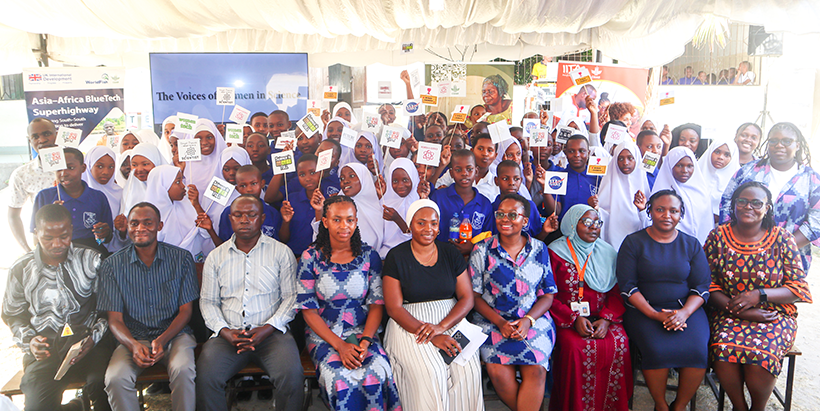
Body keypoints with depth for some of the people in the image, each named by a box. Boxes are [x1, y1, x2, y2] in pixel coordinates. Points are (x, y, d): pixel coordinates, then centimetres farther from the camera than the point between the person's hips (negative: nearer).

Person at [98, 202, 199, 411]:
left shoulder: (181, 258, 0)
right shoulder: (112, 265, 1)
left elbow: (186, 310, 1)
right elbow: (115, 319, 1)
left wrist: (162, 340, -16)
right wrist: (133, 345, -20)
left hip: (174, 334, -1)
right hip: (132, 338, 1)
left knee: (183, 370, -32)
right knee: (116, 379, -29)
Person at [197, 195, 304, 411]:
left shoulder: (281, 252, 5)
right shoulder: (216, 257, 13)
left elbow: (291, 297, 2)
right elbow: (208, 301, 12)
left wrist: (268, 328, -12)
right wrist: (224, 331, -7)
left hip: (271, 332, -2)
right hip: (228, 334, 2)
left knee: (292, 376, -28)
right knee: (206, 377, -26)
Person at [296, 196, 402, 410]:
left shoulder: (369, 255, 3)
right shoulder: (311, 257, -2)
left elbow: (377, 304, 3)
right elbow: (308, 310, -3)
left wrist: (365, 340, -14)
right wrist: (339, 345, -15)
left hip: (363, 330, 1)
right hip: (323, 333, -1)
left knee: (377, 373, -27)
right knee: (339, 376, -30)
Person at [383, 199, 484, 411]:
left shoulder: (450, 253, 8)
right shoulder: (396, 257, -2)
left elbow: (467, 298, 4)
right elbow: (394, 308, -7)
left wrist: (441, 326, -15)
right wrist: (433, 337, -18)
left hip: (452, 319, 3)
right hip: (409, 323, -2)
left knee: (468, 369, -23)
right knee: (429, 372, -28)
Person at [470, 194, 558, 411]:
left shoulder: (539, 249, 8)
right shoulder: (482, 250, 3)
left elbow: (547, 295, 7)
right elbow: (475, 295, 2)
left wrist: (528, 320, -10)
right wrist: (500, 322, -12)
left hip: (534, 319, 1)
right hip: (492, 320, -1)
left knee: (536, 372, -25)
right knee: (499, 373, -23)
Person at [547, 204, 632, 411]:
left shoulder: (607, 253, 13)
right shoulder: (556, 253, 1)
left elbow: (617, 293, 9)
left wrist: (606, 319, -9)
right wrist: (574, 319, -14)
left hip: (602, 318, 3)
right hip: (567, 319, -3)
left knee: (619, 344, -23)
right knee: (577, 347, -30)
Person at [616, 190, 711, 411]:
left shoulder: (691, 244, 11)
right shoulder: (633, 242, 4)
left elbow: (702, 286, 5)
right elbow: (627, 285, -4)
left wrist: (684, 313, -15)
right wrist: (654, 314, -16)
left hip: (686, 308, 2)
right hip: (643, 310, -2)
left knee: (697, 350, -26)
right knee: (658, 350, -29)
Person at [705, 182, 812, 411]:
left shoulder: (782, 239, 2)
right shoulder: (718, 237, 3)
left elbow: (798, 288, 0)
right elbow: (708, 285, 0)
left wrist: (759, 295, -16)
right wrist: (740, 310, -14)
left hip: (775, 316, 0)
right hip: (729, 314, 1)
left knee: (760, 355, -30)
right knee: (723, 352, -30)